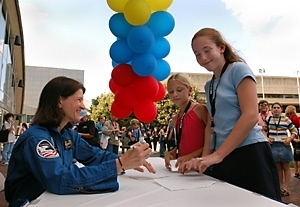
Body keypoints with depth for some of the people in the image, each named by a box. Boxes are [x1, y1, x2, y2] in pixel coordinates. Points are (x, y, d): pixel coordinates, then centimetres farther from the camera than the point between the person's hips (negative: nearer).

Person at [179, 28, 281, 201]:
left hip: (249, 153, -6)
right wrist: (205, 157, -2)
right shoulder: (209, 86, 16)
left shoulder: (239, 69, -4)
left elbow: (251, 115, -15)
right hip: (223, 158, 6)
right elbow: (213, 124, 13)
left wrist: (218, 154, -19)